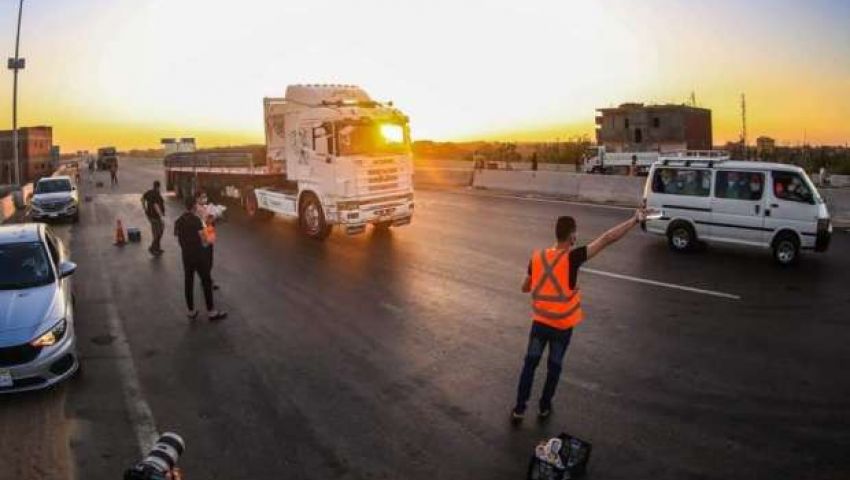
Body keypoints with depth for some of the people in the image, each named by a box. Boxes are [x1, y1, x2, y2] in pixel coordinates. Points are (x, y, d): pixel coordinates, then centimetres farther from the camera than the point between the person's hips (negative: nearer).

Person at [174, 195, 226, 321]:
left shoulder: (179, 221, 5)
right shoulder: (196, 220, -16)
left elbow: (178, 238, 12)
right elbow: (203, 239, -16)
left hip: (186, 255, 7)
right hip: (198, 254, -7)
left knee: (188, 282, 12)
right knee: (206, 282, 1)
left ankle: (191, 311, 19)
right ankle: (211, 312, 5)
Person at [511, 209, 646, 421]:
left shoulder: (538, 257, -5)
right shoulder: (572, 258, -20)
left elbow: (525, 287, 7)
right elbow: (606, 239, -23)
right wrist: (635, 220, -20)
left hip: (540, 321, 3)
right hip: (562, 325, -3)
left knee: (530, 364, 13)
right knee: (554, 366, 16)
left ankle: (519, 409, 17)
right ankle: (544, 407, 30)